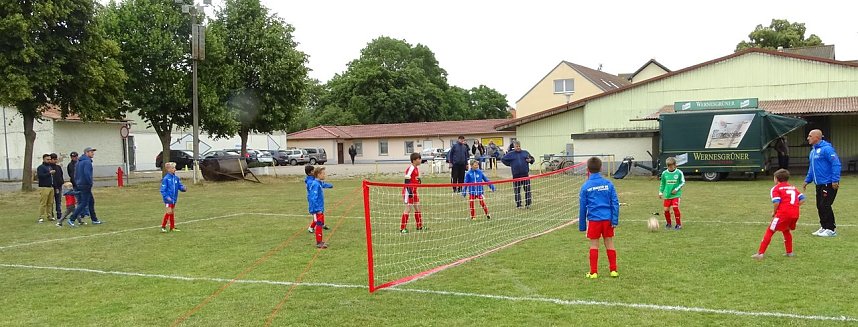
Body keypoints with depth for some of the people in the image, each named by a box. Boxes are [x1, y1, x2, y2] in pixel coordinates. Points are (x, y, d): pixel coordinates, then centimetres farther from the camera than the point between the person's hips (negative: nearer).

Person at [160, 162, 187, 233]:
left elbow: (180, 186, 9)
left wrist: (183, 188, -13)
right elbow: (163, 190, -13)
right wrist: (166, 197, -22)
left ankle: (172, 227, 20)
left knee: (173, 212, 12)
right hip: (168, 198, -7)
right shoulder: (166, 178, -13)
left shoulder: (176, 178, 4)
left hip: (174, 198, 7)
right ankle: (163, 226, 1)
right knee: (169, 211, -11)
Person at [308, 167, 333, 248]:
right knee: (319, 225, -6)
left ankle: (319, 241, 25)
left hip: (320, 209, 10)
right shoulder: (315, 184, -18)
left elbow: (323, 184, 35)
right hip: (317, 209, -10)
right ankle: (319, 243, -1)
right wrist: (317, 209, -26)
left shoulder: (319, 183, 9)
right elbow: (313, 198, -23)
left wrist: (330, 185, 53)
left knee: (320, 224, 16)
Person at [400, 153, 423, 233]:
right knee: (408, 209, -7)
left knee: (417, 208, 15)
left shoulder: (416, 169, 11)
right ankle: (402, 228, -1)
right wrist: (409, 191, -24)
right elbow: (407, 181, -21)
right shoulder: (410, 168, -17)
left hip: (414, 191, 10)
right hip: (409, 192, -10)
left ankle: (420, 226, 26)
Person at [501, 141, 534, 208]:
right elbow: (503, 159, 11)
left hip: (525, 174, 1)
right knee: (517, 190, 6)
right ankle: (518, 205, 15)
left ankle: (528, 204, 9)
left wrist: (530, 160, -3)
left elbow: (532, 158, 19)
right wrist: (509, 164, 2)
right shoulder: (510, 154, 3)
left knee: (527, 189, 1)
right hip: (516, 175, -1)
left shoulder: (525, 152, 8)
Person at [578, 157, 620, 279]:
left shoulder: (585, 186, -3)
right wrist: (615, 220, 2)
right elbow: (615, 203, -1)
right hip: (607, 218, 2)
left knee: (594, 245, 6)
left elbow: (582, 207, 1)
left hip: (593, 219, -2)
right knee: (609, 244, 12)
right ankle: (613, 270, 16)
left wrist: (582, 225, 10)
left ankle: (593, 272, 8)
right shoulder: (608, 184, 1)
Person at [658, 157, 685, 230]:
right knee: (666, 209, 0)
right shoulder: (664, 173, 4)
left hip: (676, 194, -3)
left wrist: (677, 189, -9)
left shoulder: (679, 173, -5)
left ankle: (679, 224, -2)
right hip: (667, 194, 3)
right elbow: (662, 184, 16)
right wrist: (660, 192, 12)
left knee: (675, 207, -16)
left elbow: (683, 182, 2)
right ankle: (668, 223, 21)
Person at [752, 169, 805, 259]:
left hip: (783, 213, -6)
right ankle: (789, 252, 29)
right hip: (795, 214, 6)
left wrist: (774, 212, 4)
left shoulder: (776, 188, 5)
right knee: (786, 231, 29)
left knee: (770, 231, 0)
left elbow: (776, 202, -10)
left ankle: (760, 253, -7)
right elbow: (802, 199, 15)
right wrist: (794, 207, 18)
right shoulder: (793, 188, 24)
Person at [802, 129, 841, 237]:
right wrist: (807, 180, 21)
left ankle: (831, 229, 1)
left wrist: (835, 180, -22)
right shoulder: (813, 151, 14)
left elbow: (836, 164, -19)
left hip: (829, 184, -9)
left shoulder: (826, 149, -15)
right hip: (819, 184, 9)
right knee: (820, 206, 11)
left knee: (825, 206, -8)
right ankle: (824, 227, 21)